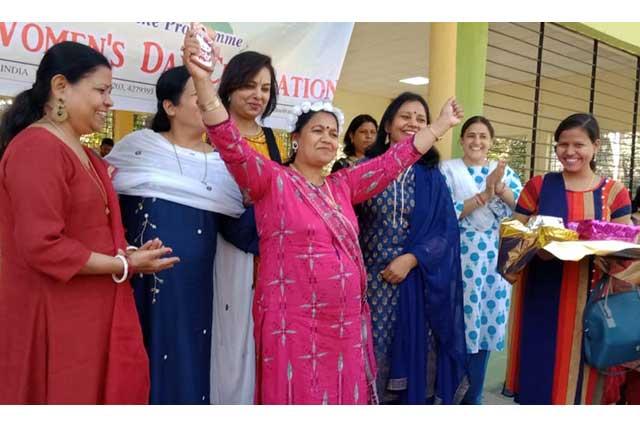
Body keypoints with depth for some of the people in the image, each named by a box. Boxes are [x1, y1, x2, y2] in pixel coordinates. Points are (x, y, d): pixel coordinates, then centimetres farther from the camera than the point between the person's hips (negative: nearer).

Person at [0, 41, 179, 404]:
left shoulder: (82, 153, 17)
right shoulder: (36, 148, -15)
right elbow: (42, 246, -22)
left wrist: (129, 254, 6)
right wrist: (124, 266, -15)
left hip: (92, 313, 9)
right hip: (55, 319, -9)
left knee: (107, 391, 15)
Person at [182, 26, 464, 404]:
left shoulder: (342, 186, 11)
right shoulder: (272, 181, -5)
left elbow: (392, 162, 14)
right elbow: (232, 145, -18)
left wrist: (441, 125, 17)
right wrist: (203, 81, -29)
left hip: (346, 323, 6)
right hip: (294, 323, -6)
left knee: (344, 396, 16)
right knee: (297, 398, 6)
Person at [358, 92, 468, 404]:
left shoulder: (432, 176, 6)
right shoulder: (366, 168, 2)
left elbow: (446, 231, 0)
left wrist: (410, 259, -12)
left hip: (416, 281, 1)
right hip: (372, 279, -1)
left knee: (412, 355, 8)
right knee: (372, 354, 4)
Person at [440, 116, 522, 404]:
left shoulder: (504, 171, 11)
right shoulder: (448, 169, 0)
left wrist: (500, 189, -15)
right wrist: (484, 195, -16)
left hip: (496, 260, 4)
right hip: (460, 258, -4)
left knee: (486, 325, 9)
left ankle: (473, 397, 25)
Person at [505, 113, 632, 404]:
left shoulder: (614, 192, 5)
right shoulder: (537, 186, 3)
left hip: (590, 302, 1)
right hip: (541, 300, 0)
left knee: (579, 374, 9)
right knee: (538, 373, 4)